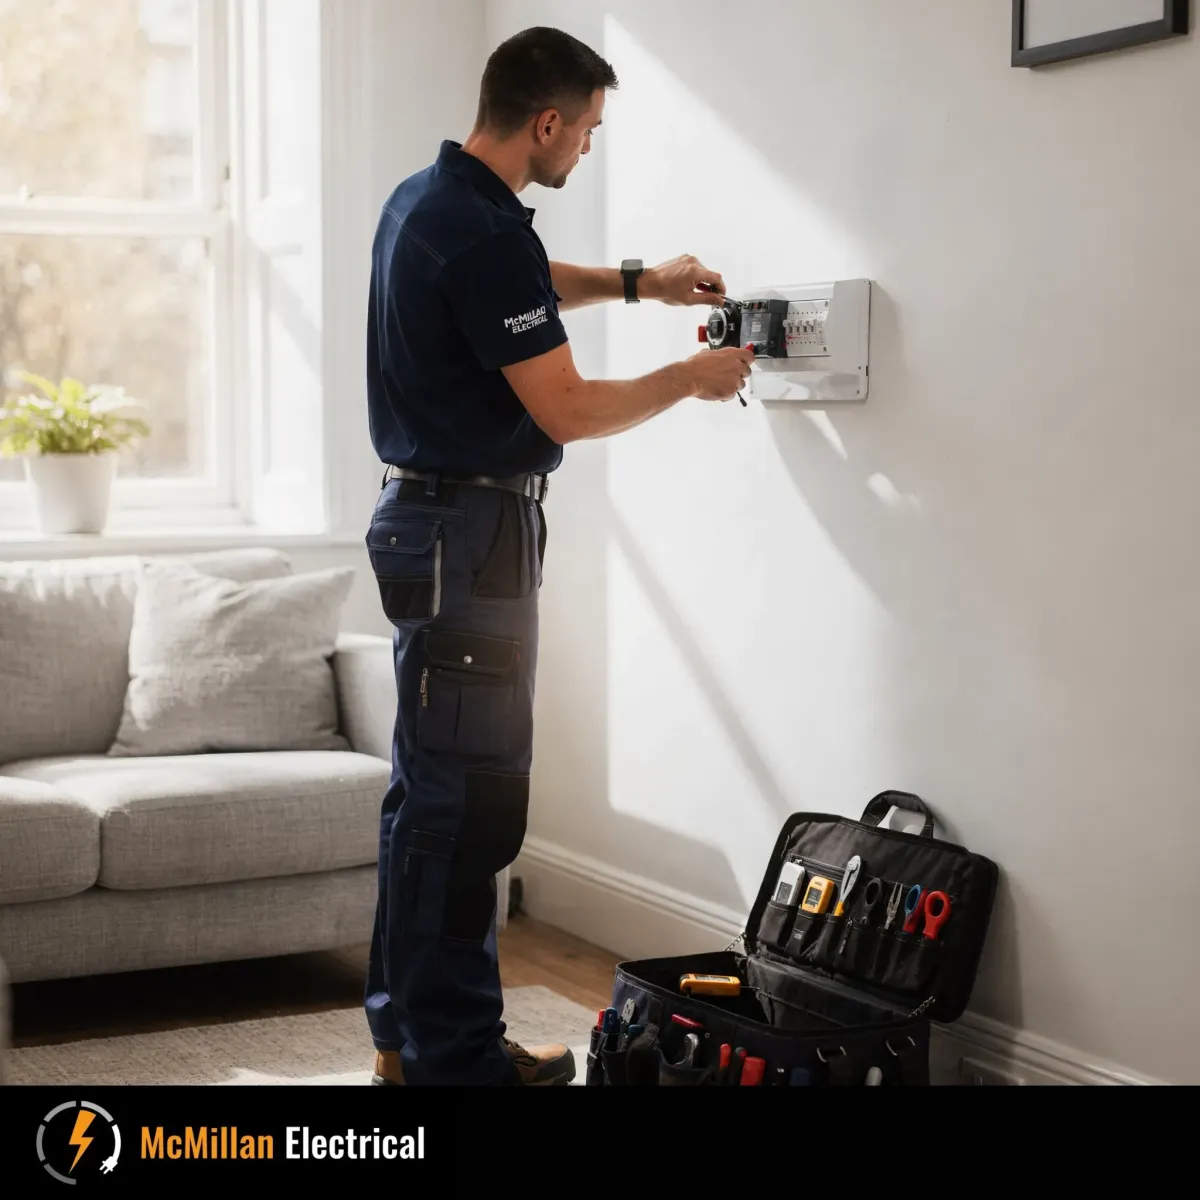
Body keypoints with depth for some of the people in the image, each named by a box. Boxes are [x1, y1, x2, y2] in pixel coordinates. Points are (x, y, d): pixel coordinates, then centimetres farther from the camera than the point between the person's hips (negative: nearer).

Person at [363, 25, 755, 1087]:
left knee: (429, 790, 15)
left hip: (428, 519, 11)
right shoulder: (485, 234, -20)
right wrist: (692, 379, -4)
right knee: (470, 805, -5)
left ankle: (407, 1028, 24)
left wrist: (635, 281, 23)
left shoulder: (424, 198, 11)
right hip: (471, 532, -11)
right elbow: (569, 411, -18)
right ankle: (456, 1056, 2)